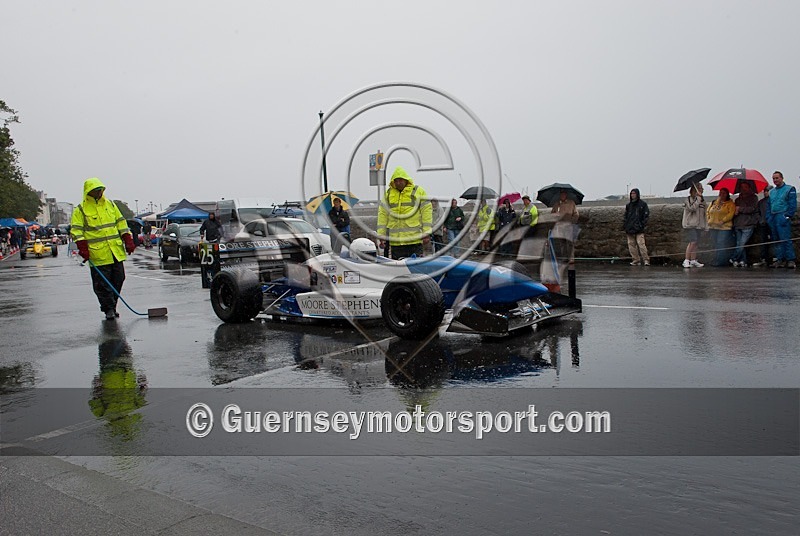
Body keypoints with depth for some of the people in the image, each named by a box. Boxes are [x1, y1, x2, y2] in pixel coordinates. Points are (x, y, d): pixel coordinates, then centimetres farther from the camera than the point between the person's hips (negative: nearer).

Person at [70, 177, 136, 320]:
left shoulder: (110, 204, 13)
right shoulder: (80, 210, 0)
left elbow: (121, 224, 16)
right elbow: (76, 231, -3)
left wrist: (128, 241, 9)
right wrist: (83, 249, -14)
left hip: (117, 252, 5)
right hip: (98, 254, -4)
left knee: (118, 279, 8)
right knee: (102, 284, -3)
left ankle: (112, 306, 20)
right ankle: (109, 309, 6)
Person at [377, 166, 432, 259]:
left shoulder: (418, 191, 3)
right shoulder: (388, 193, 12)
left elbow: (426, 211, 1)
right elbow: (382, 214, 11)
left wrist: (426, 233, -5)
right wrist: (381, 235, 6)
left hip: (414, 239, -3)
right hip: (395, 240, 3)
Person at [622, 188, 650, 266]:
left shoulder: (643, 204, 3)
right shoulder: (628, 205, 15)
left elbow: (646, 215, 1)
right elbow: (626, 216, 20)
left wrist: (642, 224, -9)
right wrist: (624, 226, 11)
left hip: (639, 229, -5)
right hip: (630, 229, 5)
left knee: (641, 244, -14)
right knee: (631, 244, 3)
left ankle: (646, 260, -9)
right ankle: (636, 260, 10)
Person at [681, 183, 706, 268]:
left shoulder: (702, 200, 16)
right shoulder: (688, 199, -4)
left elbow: (704, 213, 21)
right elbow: (692, 208, -22)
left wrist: (704, 225, 16)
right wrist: (698, 198, -20)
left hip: (699, 225, 7)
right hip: (690, 224, -6)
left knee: (695, 243, 6)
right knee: (692, 242, -15)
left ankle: (693, 261, 11)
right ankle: (686, 260, -12)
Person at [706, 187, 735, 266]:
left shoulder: (730, 203, 0)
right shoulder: (713, 202, 17)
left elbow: (731, 214, -13)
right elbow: (707, 211, 24)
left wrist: (722, 221, -19)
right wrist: (708, 220, 9)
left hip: (724, 227, -6)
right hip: (713, 227, 6)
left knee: (722, 245, -10)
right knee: (716, 245, 10)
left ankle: (719, 261, -9)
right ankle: (717, 261, 16)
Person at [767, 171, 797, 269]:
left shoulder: (789, 189, 1)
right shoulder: (772, 192, 20)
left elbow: (793, 205, -6)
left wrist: (787, 216, -14)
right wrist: (769, 218, 11)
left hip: (782, 217, -7)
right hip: (773, 218, 7)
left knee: (785, 239, -12)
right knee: (777, 240, 6)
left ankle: (791, 260, -10)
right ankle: (780, 260, 10)